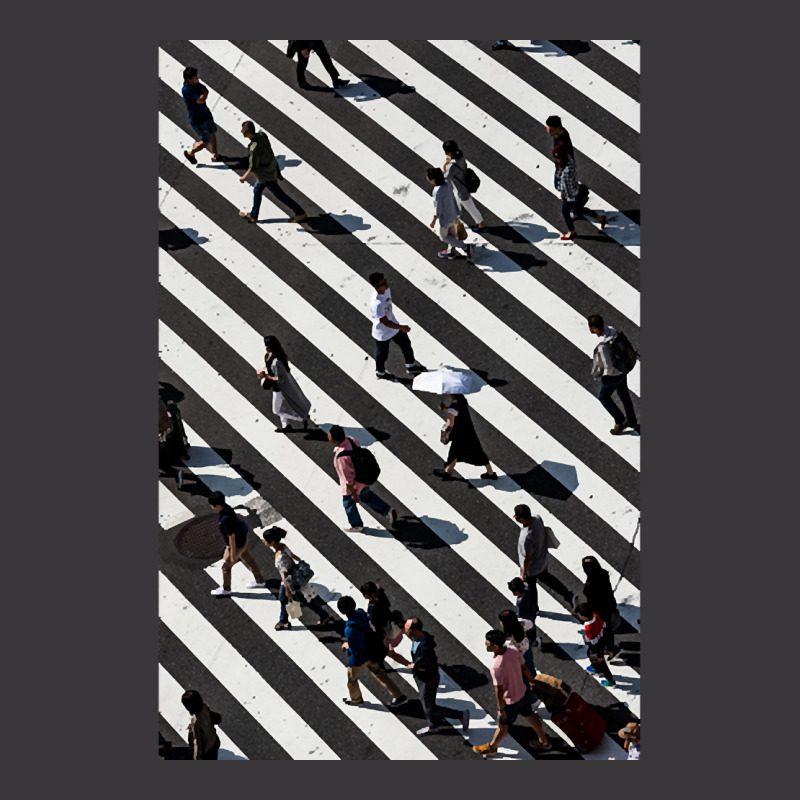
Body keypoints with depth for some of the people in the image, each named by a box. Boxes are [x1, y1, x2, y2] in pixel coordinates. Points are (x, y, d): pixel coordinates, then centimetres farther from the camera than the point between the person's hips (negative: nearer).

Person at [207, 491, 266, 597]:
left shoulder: (226, 519, -39)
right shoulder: (226, 507, -11)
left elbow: (232, 538, -30)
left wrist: (233, 554, -19)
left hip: (237, 544, -9)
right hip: (242, 538, 9)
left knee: (226, 566, 14)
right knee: (249, 560, 26)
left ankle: (225, 589, 36)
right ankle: (260, 581, 46)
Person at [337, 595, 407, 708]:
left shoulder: (350, 630, -39)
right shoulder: (360, 613, -15)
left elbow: (354, 650, -31)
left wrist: (346, 646, -10)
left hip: (358, 658, -7)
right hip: (370, 653, 7)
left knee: (352, 679, 23)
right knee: (380, 674, 24)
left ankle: (356, 699, 50)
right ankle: (399, 696, 30)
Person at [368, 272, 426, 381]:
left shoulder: (387, 290, -14)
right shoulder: (376, 303, -42)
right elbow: (385, 321, -33)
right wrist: (401, 327, -26)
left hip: (393, 325, 8)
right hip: (382, 333, -8)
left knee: (406, 344, 21)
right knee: (382, 354, 18)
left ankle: (411, 366, 45)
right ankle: (380, 372, 47)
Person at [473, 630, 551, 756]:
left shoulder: (497, 666, -38)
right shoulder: (514, 651, -17)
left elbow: (499, 690, -28)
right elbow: (524, 668, 0)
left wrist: (500, 709, -14)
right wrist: (531, 681, 18)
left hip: (510, 700, -6)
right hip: (522, 692, 7)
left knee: (503, 725, 18)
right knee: (530, 716, 27)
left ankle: (491, 747, 42)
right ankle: (544, 741, 47)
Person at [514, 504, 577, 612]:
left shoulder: (527, 538, -44)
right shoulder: (537, 518, -23)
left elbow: (528, 559, -29)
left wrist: (524, 573, -11)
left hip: (532, 568, -7)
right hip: (543, 559, 7)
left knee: (530, 587, 24)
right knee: (545, 577, 35)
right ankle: (569, 596, 41)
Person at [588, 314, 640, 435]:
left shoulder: (602, 346, -38)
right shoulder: (611, 330, -15)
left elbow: (609, 368, -33)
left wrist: (597, 374, -14)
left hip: (612, 376, -8)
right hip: (622, 370, 8)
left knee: (603, 397, 20)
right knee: (624, 395, 27)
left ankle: (621, 421, 30)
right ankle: (632, 422, 44)